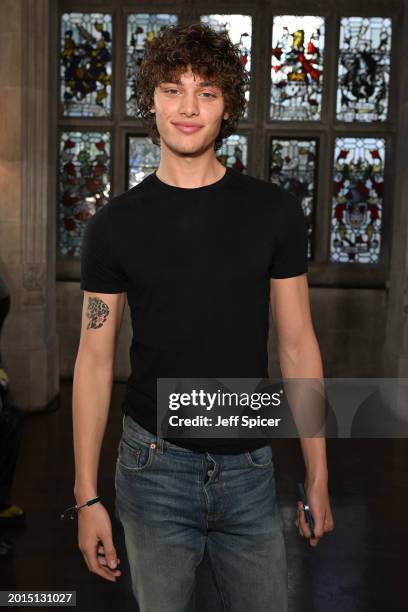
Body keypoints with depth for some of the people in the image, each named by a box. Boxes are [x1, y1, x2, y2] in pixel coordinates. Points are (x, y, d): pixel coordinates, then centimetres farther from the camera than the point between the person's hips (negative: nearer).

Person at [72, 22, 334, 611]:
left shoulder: (275, 212, -3)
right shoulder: (116, 224, -4)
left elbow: (297, 346, 0)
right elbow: (94, 360, -2)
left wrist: (317, 478, 1)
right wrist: (87, 495, -4)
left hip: (250, 469, 1)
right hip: (155, 468, 0)